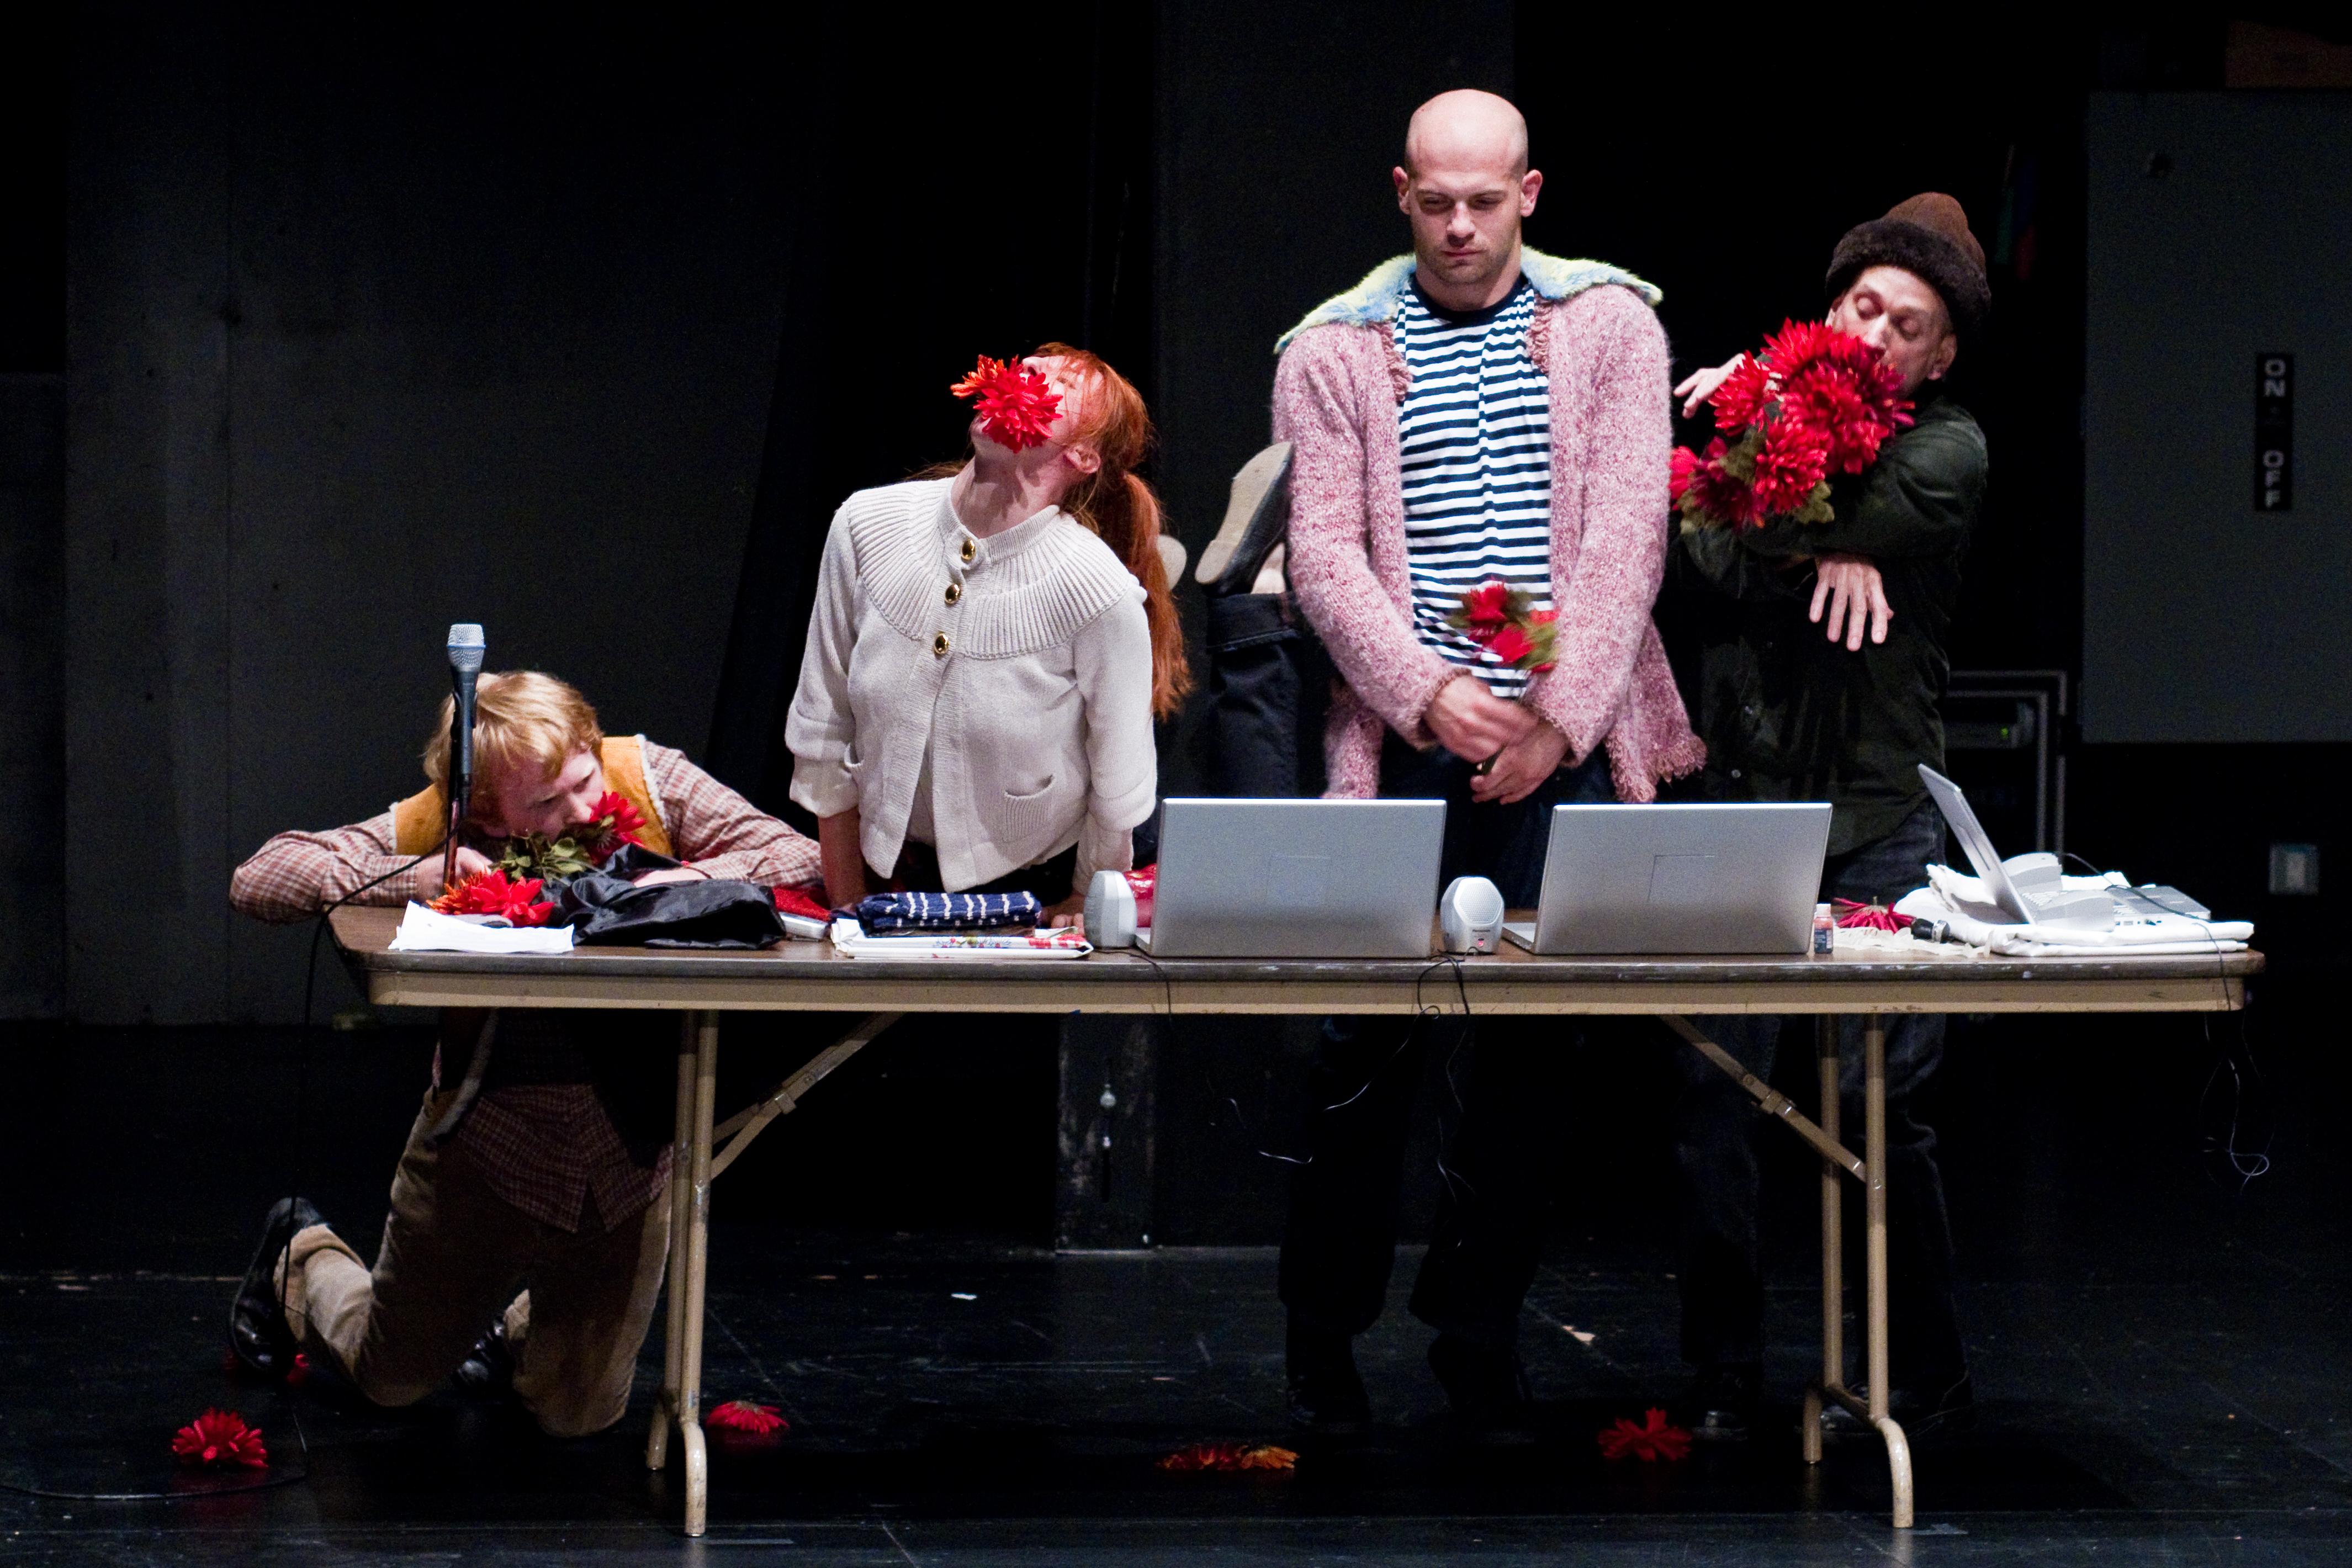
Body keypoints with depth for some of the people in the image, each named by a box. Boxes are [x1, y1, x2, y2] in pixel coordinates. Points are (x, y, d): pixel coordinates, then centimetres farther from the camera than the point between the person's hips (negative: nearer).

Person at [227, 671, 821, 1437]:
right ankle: (300, 1258, 51)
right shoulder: (435, 827, -17)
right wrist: (414, 877, -32)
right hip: (489, 1137, -1)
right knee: (392, 1381, 19)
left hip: (630, 1151, 2)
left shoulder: (648, 777, -13)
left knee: (579, 1415, 12)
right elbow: (256, 880, -20)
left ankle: (520, 1330, 46)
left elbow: (800, 859, -16)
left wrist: (689, 881, -33)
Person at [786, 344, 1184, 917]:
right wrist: (848, 910, 5)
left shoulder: (1101, 592, -20)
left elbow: (1119, 799, -8)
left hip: (1038, 893, -1)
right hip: (894, 879, 2)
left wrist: (1078, 918, 2)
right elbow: (823, 735, 2)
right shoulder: (866, 526, -8)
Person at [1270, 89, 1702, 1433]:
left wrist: (1557, 718, -10)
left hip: (1564, 752, 0)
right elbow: (1324, 552, 0)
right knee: (1368, 1044, -1)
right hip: (1403, 752, 0)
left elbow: (1625, 536, -1)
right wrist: (1429, 691, -14)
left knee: (1532, 1045, 2)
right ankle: (1326, 1329, 12)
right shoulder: (1334, 351, 7)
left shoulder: (1610, 325, 7)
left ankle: (1482, 1326, 13)